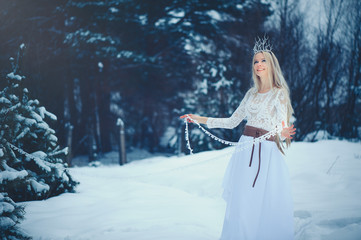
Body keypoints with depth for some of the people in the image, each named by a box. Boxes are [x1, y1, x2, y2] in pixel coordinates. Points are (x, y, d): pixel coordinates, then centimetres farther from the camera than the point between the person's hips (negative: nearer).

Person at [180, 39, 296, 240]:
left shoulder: (279, 93, -1)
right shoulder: (252, 93, 15)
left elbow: (282, 129, -9)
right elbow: (232, 122, 20)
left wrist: (283, 134, -34)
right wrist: (200, 119, 18)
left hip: (268, 152, -5)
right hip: (246, 151, 5)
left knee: (266, 206, -6)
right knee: (241, 204, 2)